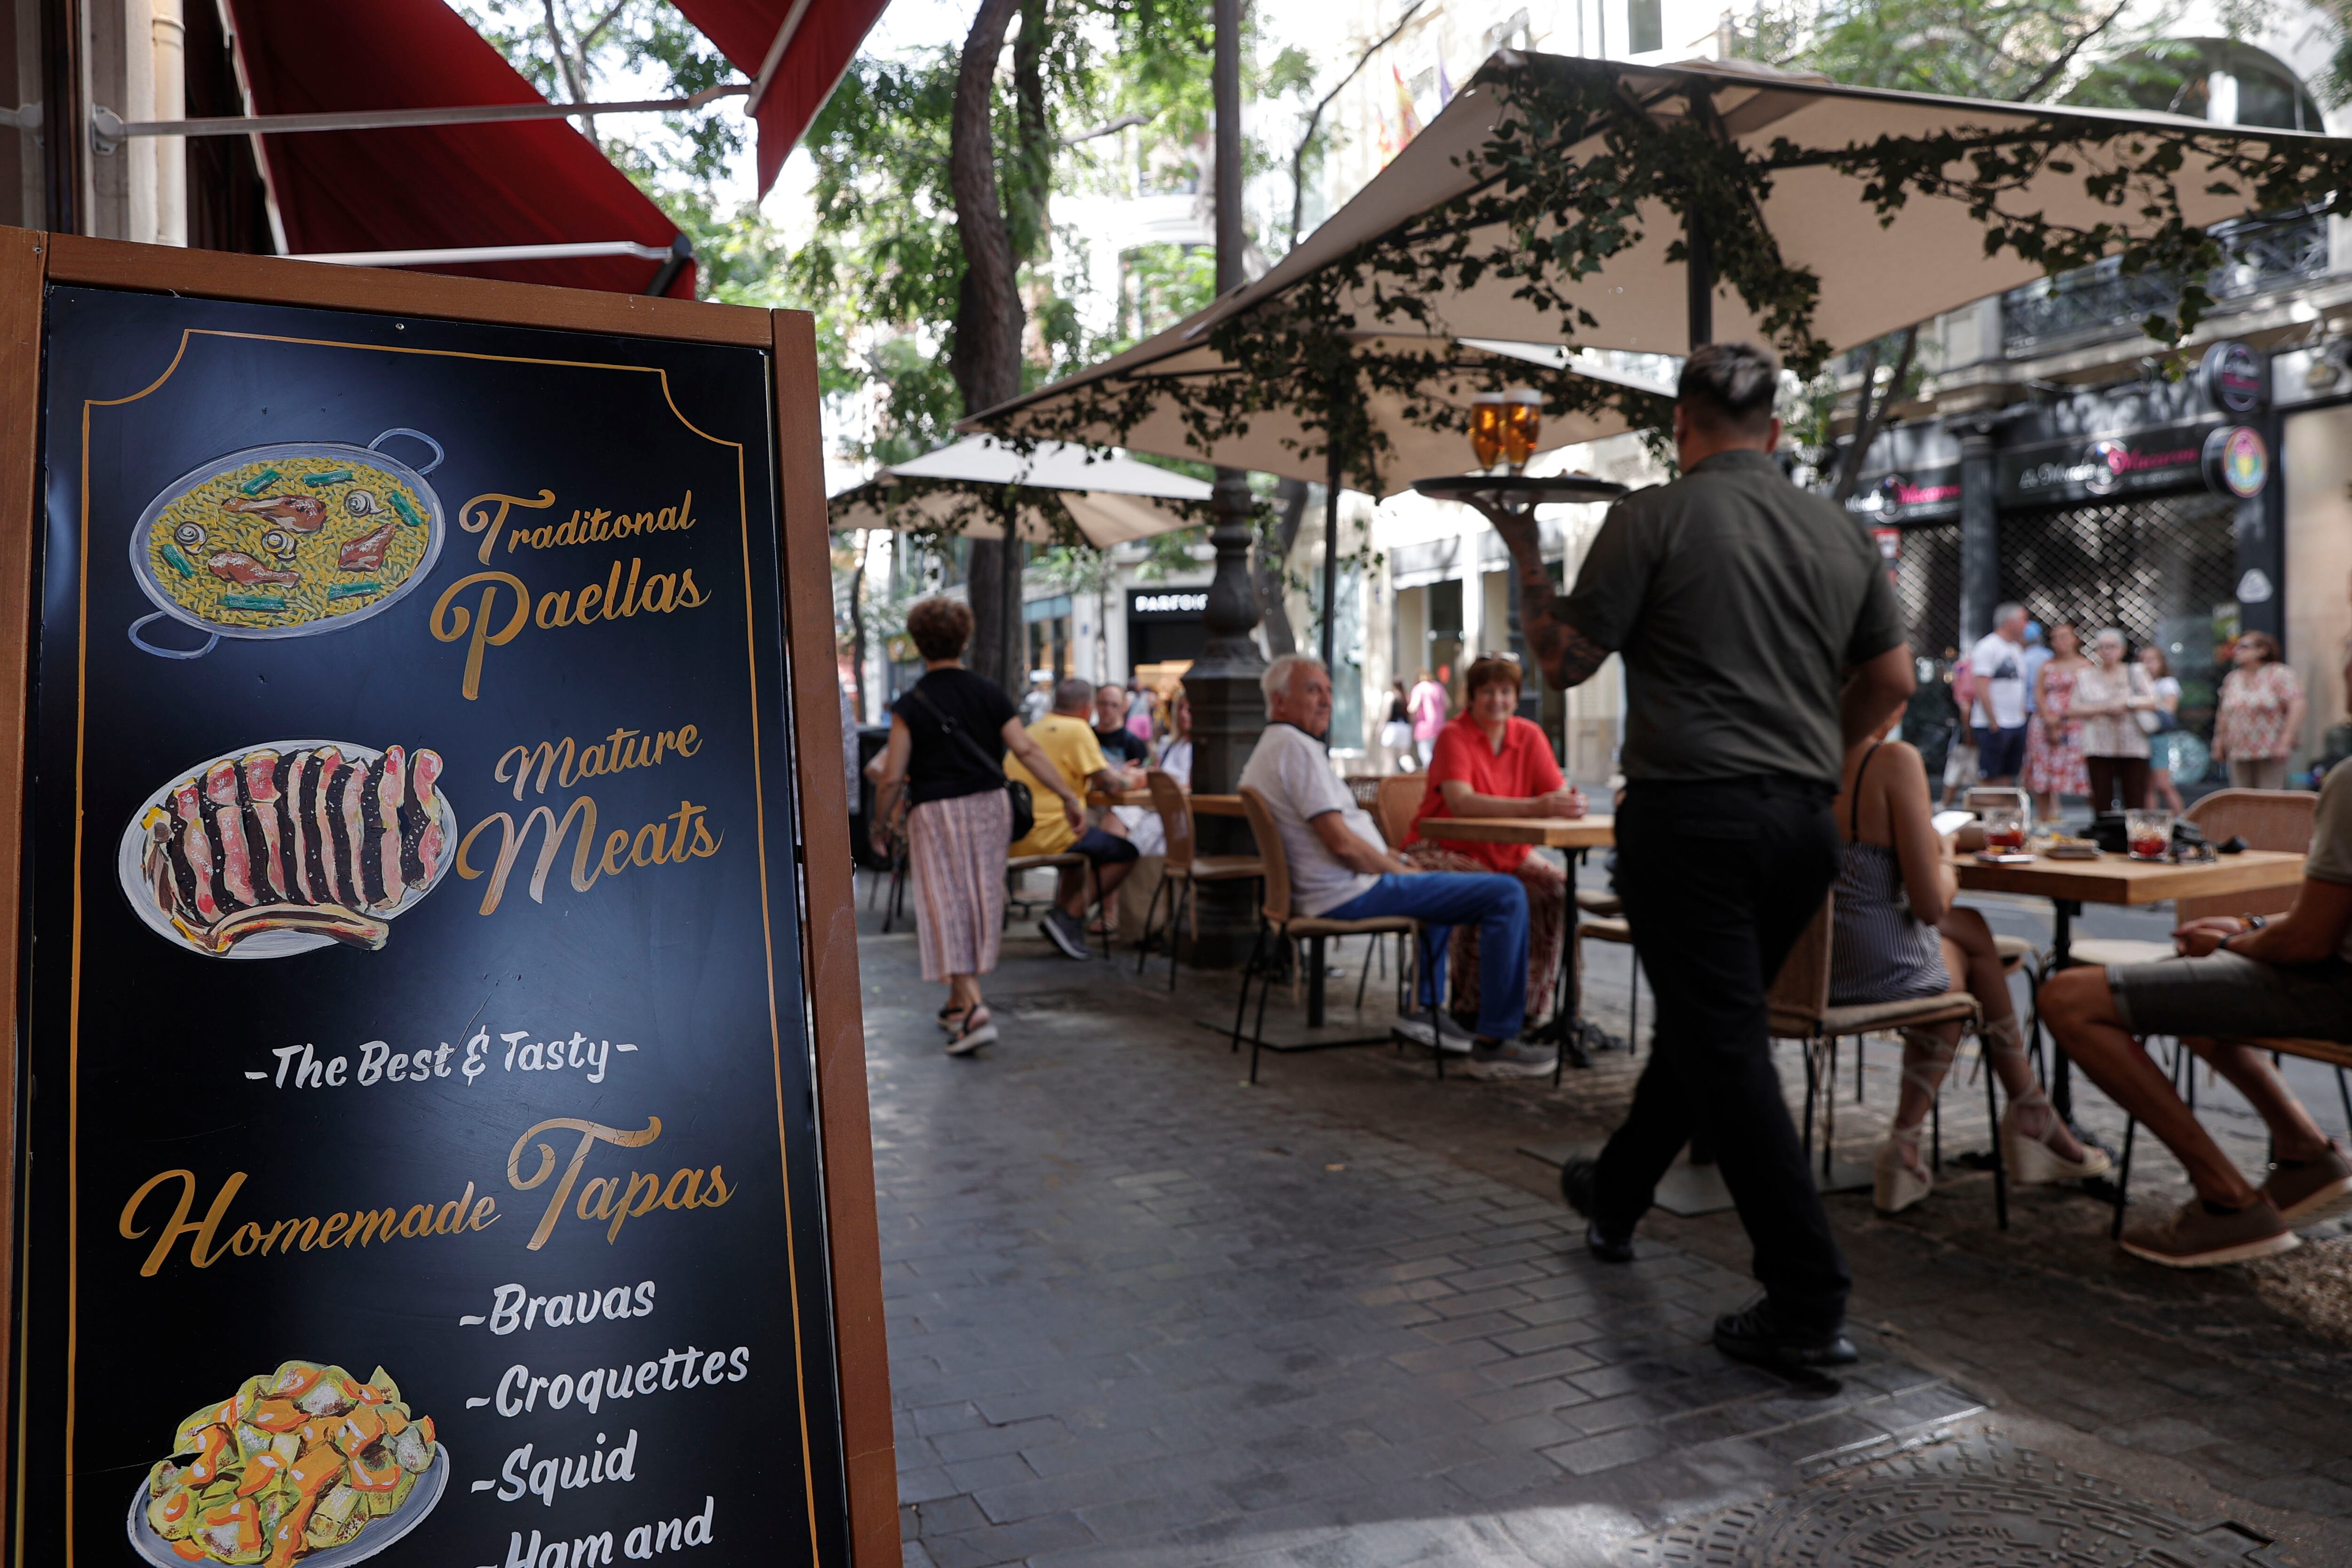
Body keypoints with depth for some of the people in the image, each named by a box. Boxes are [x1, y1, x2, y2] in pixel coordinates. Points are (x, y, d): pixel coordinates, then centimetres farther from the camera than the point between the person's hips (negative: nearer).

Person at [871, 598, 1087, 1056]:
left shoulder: (911, 706, -8)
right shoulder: (989, 693, 2)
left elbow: (892, 778, -10)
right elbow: (1026, 749, -5)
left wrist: (879, 826, 4)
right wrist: (1068, 796, -2)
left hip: (937, 813, -4)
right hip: (990, 807, 5)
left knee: (947, 907, -1)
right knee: (982, 903, 15)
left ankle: (973, 1009, -12)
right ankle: (960, 1002, 27)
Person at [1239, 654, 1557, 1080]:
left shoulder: (1264, 751, 17)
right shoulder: (1295, 746, -17)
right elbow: (1342, 844, -23)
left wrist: (1400, 864, 16)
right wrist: (1403, 871, -8)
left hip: (1318, 891, 11)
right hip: (1349, 893, -11)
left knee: (1443, 884, 38)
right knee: (1507, 896, -13)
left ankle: (1429, 1012, 35)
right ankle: (1494, 1043, -12)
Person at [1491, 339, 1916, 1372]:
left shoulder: (1654, 518, -7)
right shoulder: (1840, 532, 10)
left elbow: (1565, 661, -4)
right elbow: (1892, 680, 15)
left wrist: (1526, 558, 11)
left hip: (1690, 812, -7)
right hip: (1804, 822, 7)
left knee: (1726, 1051, -2)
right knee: (1705, 1024, 20)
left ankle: (1808, 1305, -2)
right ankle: (1615, 1197, 42)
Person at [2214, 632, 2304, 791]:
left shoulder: (2280, 675, -4)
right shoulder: (2232, 679, 13)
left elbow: (2297, 706, -12)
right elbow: (2224, 714, 18)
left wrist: (2286, 740, -19)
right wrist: (2219, 743, 14)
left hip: (2270, 753, -5)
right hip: (2237, 753, 5)